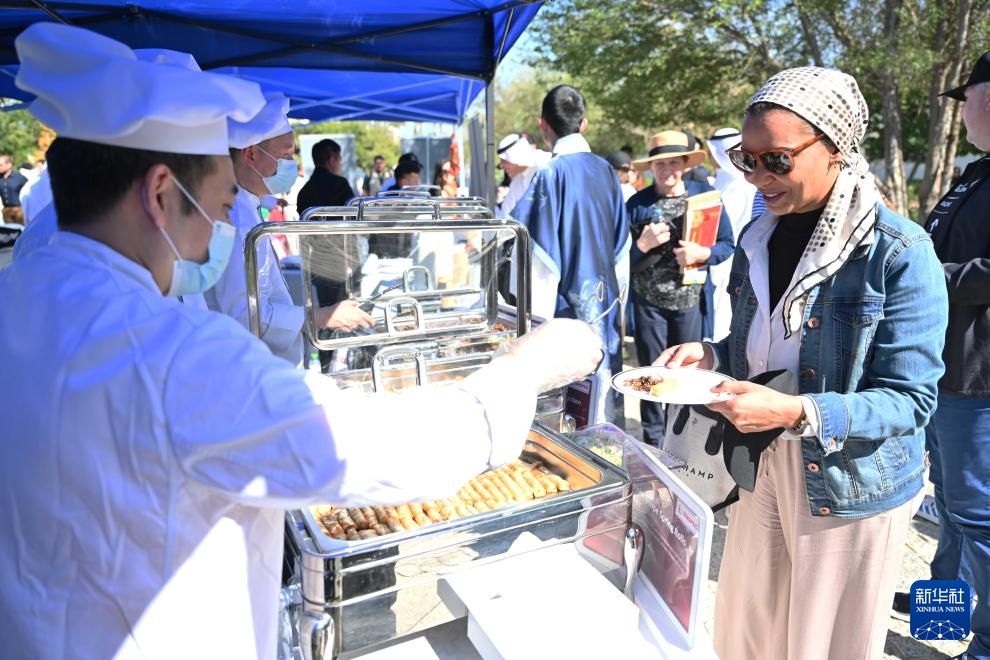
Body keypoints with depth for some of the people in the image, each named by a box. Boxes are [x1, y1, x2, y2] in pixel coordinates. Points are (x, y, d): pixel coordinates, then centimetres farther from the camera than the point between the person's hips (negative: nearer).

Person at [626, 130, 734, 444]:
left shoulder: (705, 195, 2)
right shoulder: (636, 204, 0)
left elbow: (727, 244, 3)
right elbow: (623, 258, 1)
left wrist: (702, 253, -16)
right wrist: (643, 244, -18)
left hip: (692, 300, 0)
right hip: (649, 302, 0)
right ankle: (653, 440, 23)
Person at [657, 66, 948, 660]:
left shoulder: (899, 253, -18)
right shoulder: (759, 238, 2)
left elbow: (910, 400, -18)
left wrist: (798, 412, -32)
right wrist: (710, 356, -7)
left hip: (850, 486, -5)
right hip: (762, 465, 6)